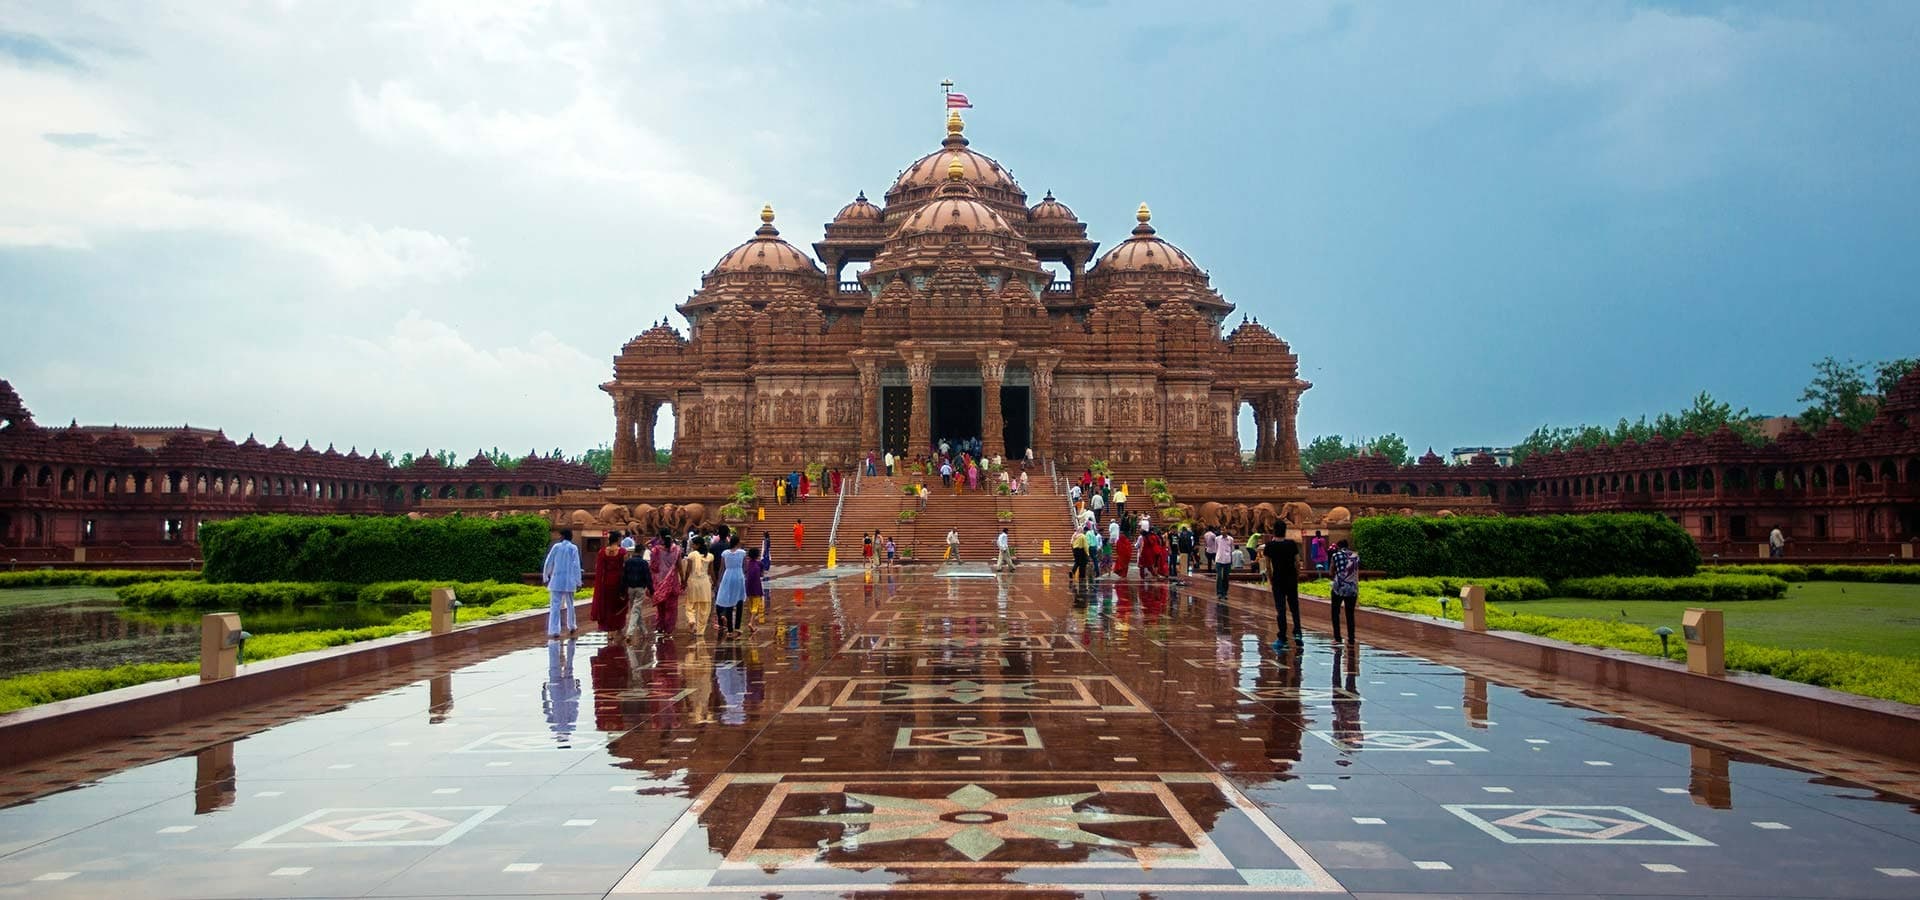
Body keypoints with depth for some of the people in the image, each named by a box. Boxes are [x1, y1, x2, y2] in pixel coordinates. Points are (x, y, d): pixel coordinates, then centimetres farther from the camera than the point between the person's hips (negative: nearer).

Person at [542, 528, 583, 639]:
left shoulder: (556, 547, 1)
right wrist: (578, 582, -3)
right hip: (569, 581, 0)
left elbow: (548, 563, 3)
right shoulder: (574, 548, -2)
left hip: (556, 581, 0)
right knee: (570, 605, 18)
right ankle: (571, 627, 29)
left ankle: (554, 631, -12)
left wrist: (545, 577, 16)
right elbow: (576, 566, -7)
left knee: (555, 606, -3)